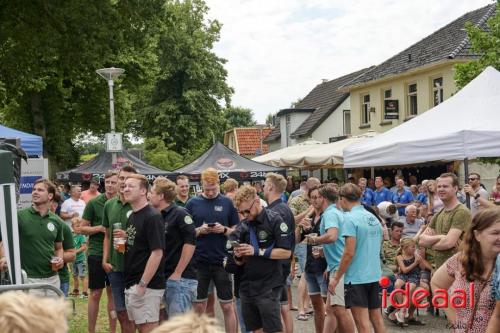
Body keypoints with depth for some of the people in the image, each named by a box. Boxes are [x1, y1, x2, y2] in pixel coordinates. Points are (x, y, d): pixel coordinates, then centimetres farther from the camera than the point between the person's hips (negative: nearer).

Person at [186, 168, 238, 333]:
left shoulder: (227, 203, 2)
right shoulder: (193, 203, 3)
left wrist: (224, 230, -14)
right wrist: (199, 230, -13)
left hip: (222, 261, 0)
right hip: (199, 261, 1)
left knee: (227, 306, 6)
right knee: (199, 306, 9)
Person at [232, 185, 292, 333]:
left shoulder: (274, 220, -9)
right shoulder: (242, 227, 7)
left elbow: (286, 252, -13)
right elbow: (240, 262, 13)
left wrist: (257, 251, -18)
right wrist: (238, 256, -10)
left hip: (268, 287, -6)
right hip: (246, 287, 6)